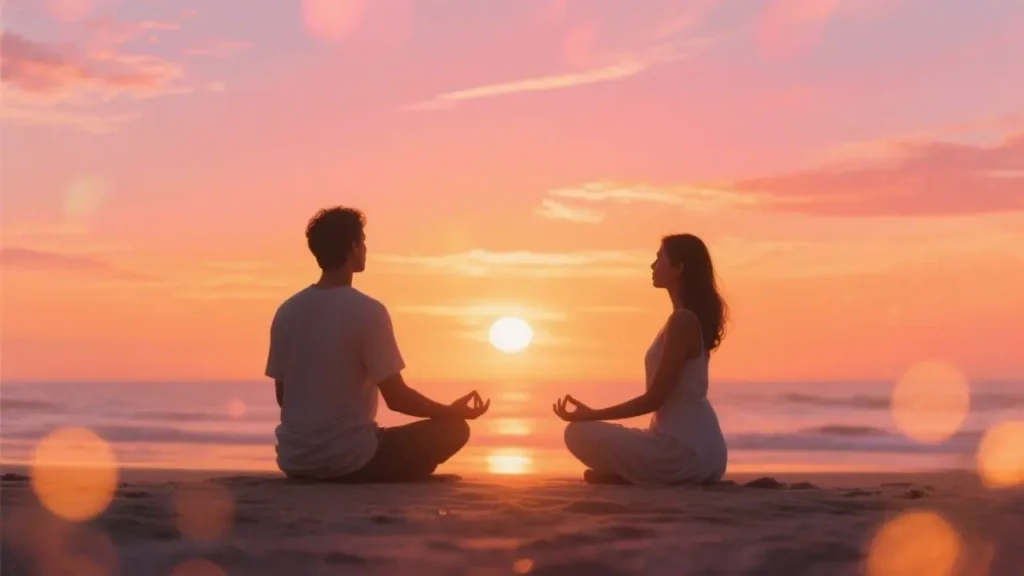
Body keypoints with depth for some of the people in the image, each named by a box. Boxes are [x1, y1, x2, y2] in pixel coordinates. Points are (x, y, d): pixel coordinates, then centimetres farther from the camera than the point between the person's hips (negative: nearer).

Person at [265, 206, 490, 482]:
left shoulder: (286, 311, 4)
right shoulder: (368, 311, -14)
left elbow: (282, 396, 11)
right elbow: (396, 398, -12)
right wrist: (453, 411, 5)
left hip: (295, 461, 7)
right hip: (349, 460, -7)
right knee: (454, 428, 7)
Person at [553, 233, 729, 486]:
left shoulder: (682, 321, -15)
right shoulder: (691, 318, 14)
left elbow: (654, 399, -16)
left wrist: (592, 415, -10)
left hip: (684, 448, -10)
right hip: (698, 446, 10)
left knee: (579, 433, -11)